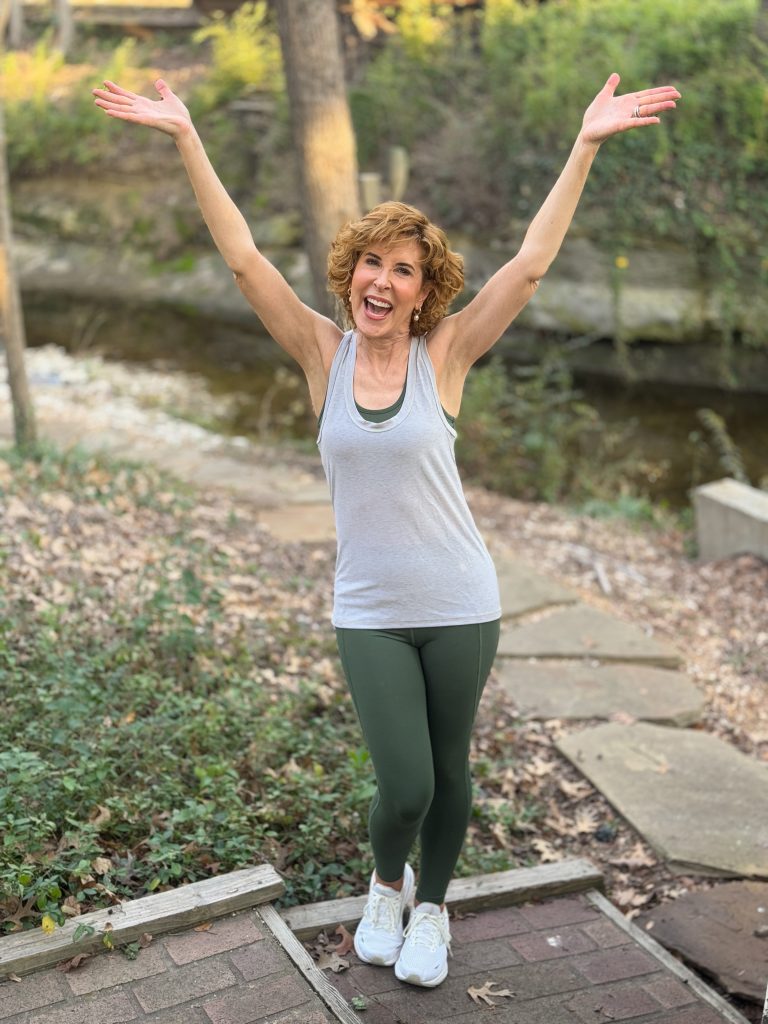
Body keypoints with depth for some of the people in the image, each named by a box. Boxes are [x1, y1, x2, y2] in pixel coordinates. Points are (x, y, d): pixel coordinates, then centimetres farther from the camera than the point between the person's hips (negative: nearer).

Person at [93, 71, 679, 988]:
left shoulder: (443, 356, -5)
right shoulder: (324, 354, -3)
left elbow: (531, 264, -9)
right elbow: (242, 257, -7)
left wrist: (586, 144, -12)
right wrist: (185, 138, -11)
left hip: (459, 605, 0)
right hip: (369, 612, 0)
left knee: (447, 772, 14)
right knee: (404, 788, -3)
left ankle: (431, 909, 41)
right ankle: (386, 886, 32)